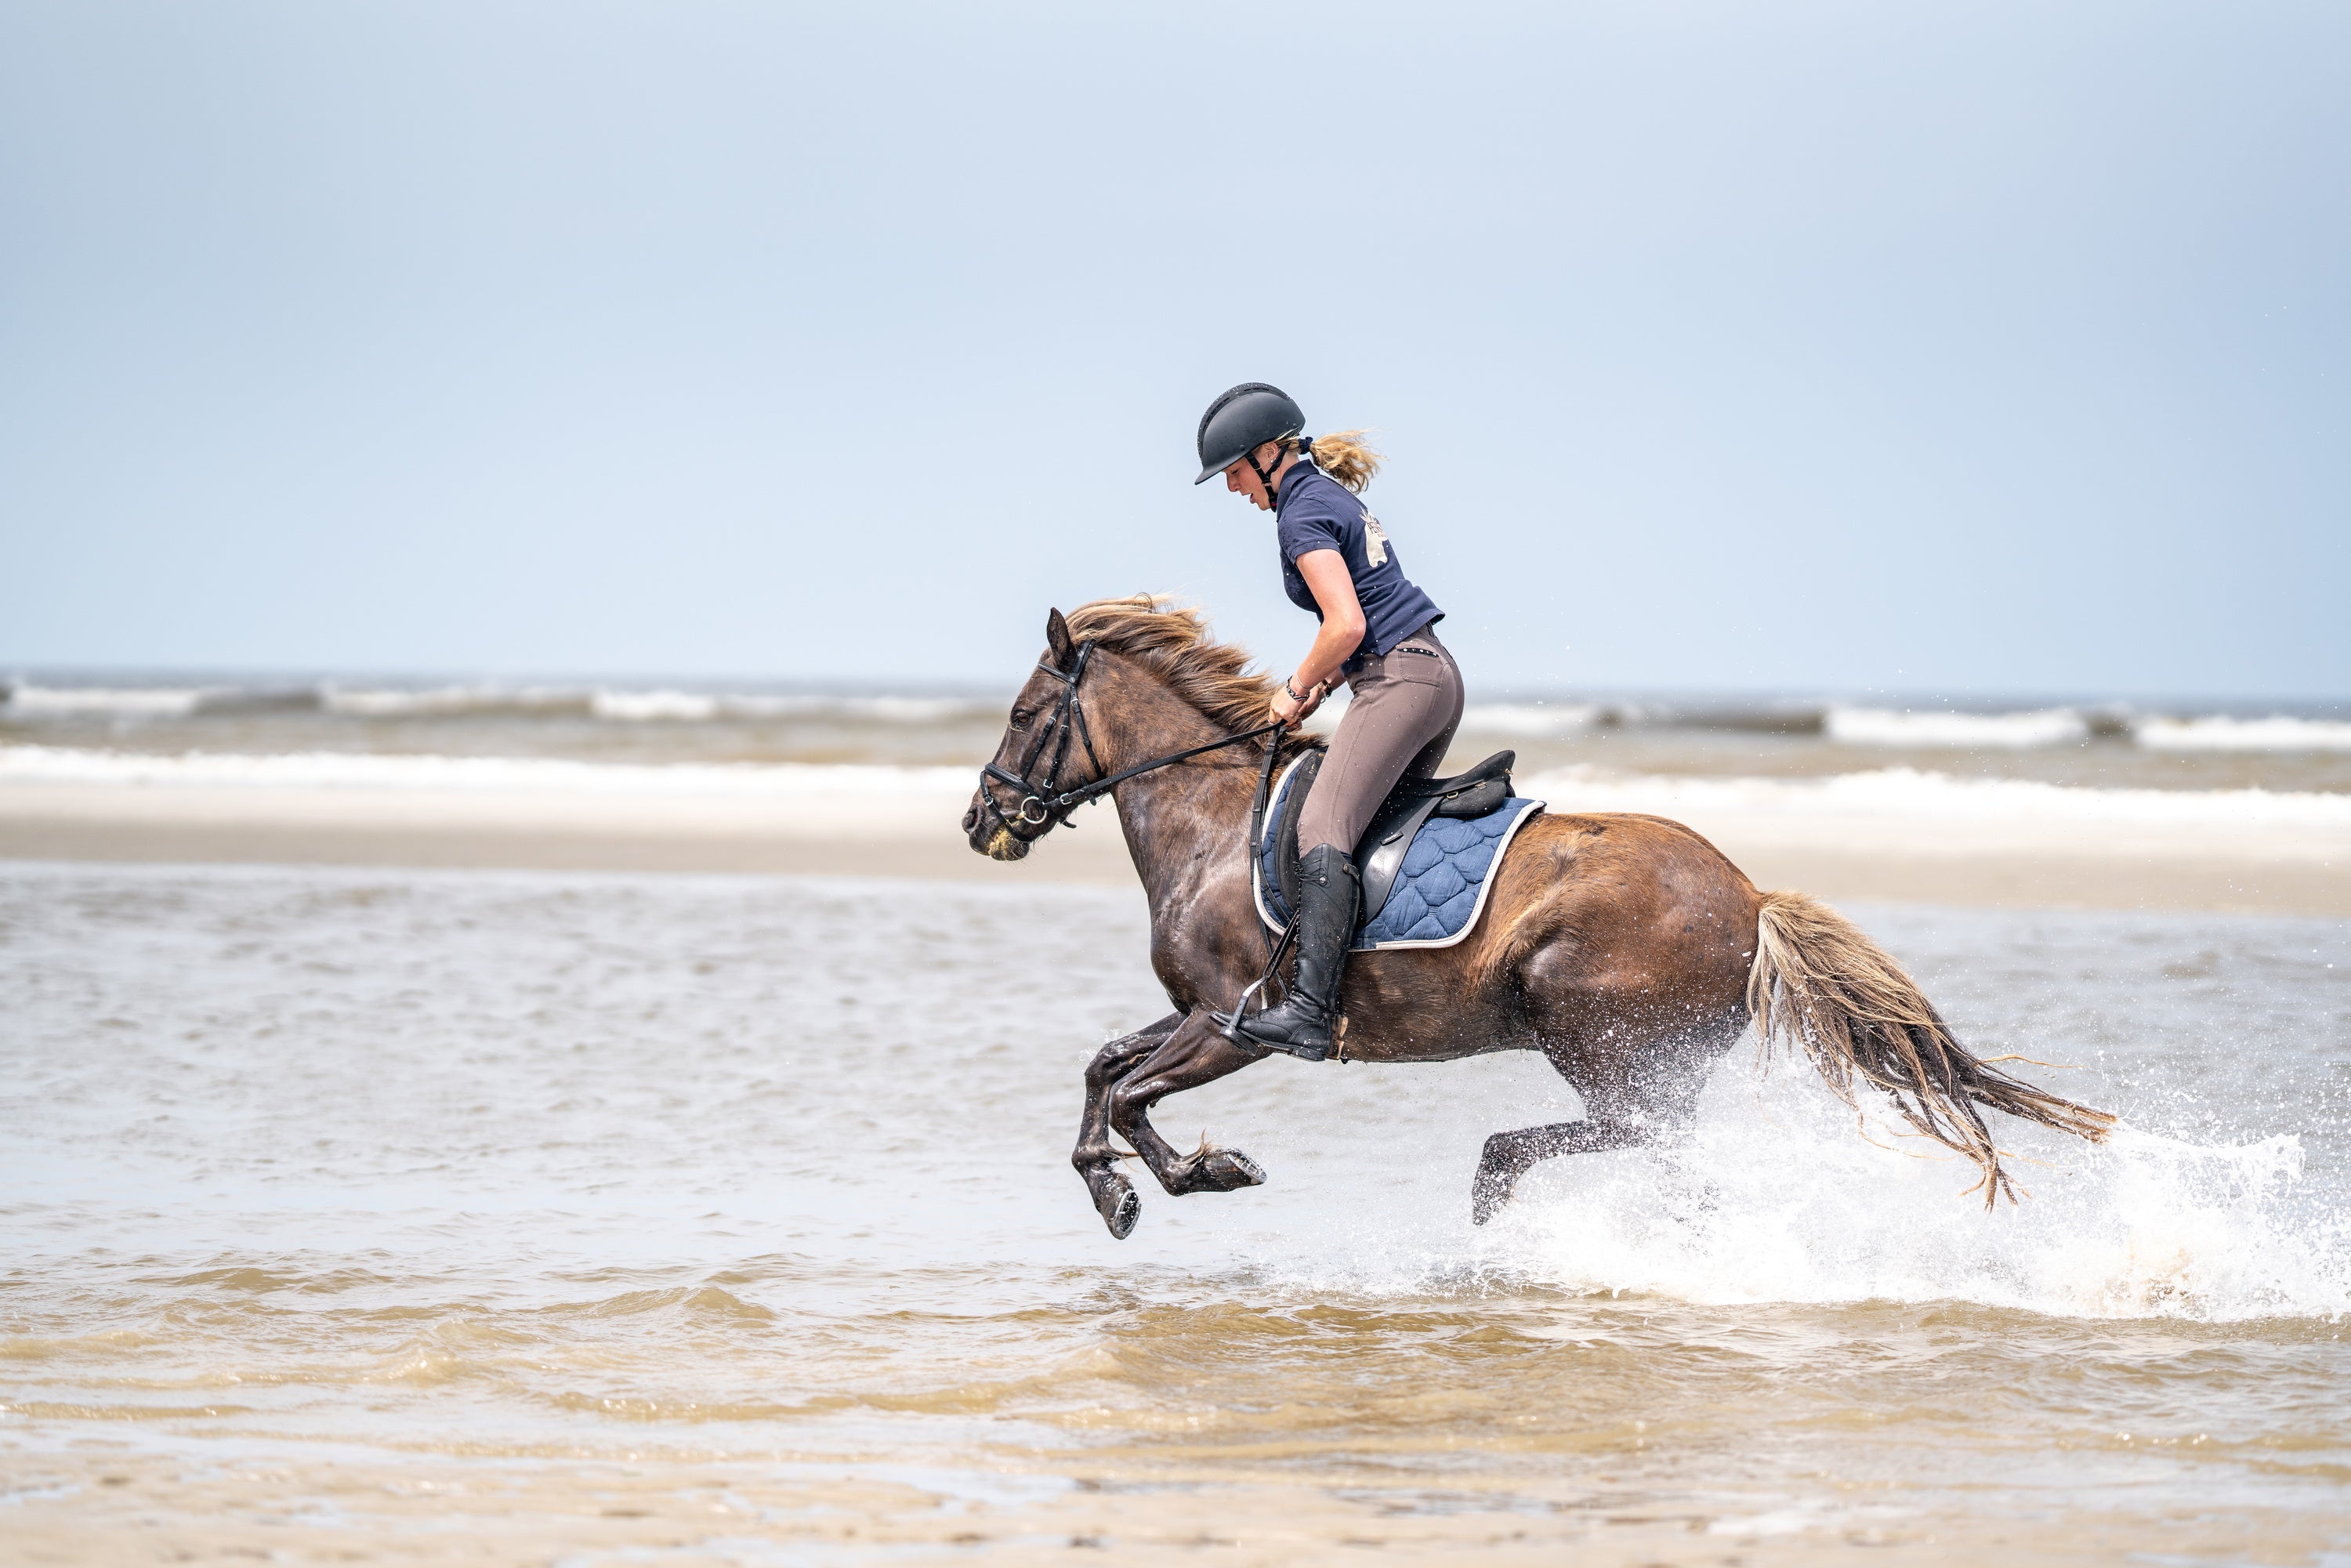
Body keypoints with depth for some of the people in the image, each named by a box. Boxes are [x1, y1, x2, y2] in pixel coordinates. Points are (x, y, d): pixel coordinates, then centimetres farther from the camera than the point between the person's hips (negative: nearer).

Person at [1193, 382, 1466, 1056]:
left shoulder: (1303, 517, -10)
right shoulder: (1334, 496, 20)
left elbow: (1347, 626, -20)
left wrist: (1297, 690, -5)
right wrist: (1322, 682, 16)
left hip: (1397, 682, -11)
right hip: (1435, 673, 11)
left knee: (1323, 831, -22)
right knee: (1385, 824, 22)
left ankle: (1309, 1011, -36)